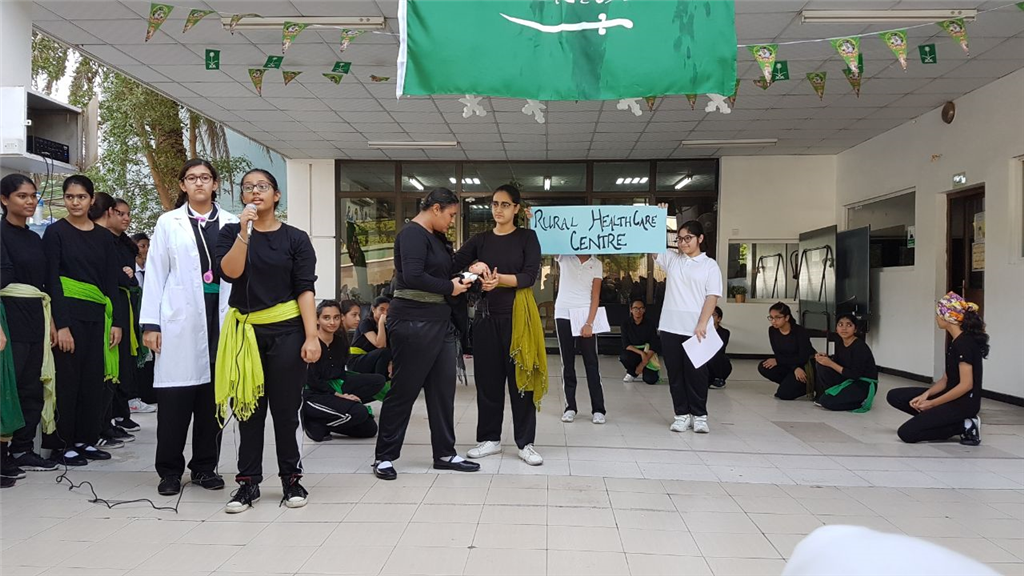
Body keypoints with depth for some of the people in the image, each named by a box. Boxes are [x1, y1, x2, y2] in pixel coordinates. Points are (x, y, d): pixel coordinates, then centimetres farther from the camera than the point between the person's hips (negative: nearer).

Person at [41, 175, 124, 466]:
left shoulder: (104, 237, 11)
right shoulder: (56, 232, -2)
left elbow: (111, 281, 10)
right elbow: (52, 280, -8)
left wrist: (116, 321, 3)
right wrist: (61, 325, -15)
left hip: (96, 316, 4)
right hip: (68, 314, -4)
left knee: (93, 380, 7)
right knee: (66, 379, -1)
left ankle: (85, 440, 17)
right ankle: (60, 444, 9)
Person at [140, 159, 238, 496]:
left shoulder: (231, 224, 9)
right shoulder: (168, 223, 8)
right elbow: (155, 274, 5)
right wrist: (150, 324, -2)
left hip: (220, 316, 1)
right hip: (180, 318, -1)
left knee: (212, 394, 5)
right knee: (175, 395, -1)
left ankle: (205, 467, 18)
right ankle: (169, 471, 13)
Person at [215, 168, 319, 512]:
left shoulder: (295, 239, 2)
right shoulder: (230, 233, 7)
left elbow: (305, 290, -4)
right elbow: (229, 272, -11)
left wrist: (311, 336, -11)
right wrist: (244, 232, -18)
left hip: (285, 331, -2)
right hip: (244, 331, 2)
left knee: (286, 409, 4)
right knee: (247, 409, 8)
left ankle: (292, 480, 17)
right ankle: (248, 482, 19)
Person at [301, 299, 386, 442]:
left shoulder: (341, 340, 4)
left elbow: (340, 374, 8)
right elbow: (312, 381, -15)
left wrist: (344, 394, -11)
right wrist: (339, 395, -16)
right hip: (312, 395, -7)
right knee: (359, 413, -26)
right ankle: (314, 423, -9)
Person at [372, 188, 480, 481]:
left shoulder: (437, 238, 16)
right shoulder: (412, 234, -12)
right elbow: (413, 277, -24)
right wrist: (449, 288, -12)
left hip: (441, 321, 9)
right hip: (414, 322, -9)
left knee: (443, 389, 10)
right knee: (404, 390, 0)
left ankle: (445, 454, 19)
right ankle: (384, 456, 13)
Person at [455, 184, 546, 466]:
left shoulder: (527, 237, 2)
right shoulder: (481, 239, 10)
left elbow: (530, 276, -10)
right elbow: (452, 264, -3)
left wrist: (499, 279, -24)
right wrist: (472, 270, -24)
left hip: (518, 315, -3)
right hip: (487, 315, 3)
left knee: (520, 378, 0)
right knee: (487, 377, 7)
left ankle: (525, 443, 9)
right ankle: (490, 438, 19)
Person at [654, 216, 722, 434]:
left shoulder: (710, 265, 2)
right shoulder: (671, 258, 10)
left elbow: (712, 297, -4)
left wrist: (702, 324, -14)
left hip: (696, 330, -3)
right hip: (670, 327, 3)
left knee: (696, 373, 4)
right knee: (675, 373, 8)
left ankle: (699, 415, 18)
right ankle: (682, 414, 18)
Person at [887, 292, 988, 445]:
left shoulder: (964, 343, -18)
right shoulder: (954, 342, 12)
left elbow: (966, 385, -22)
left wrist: (932, 403, -16)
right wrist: (926, 395, -5)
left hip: (964, 403, -10)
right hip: (951, 396, 10)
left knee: (906, 433, -16)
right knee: (894, 396, 3)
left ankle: (964, 426, -5)